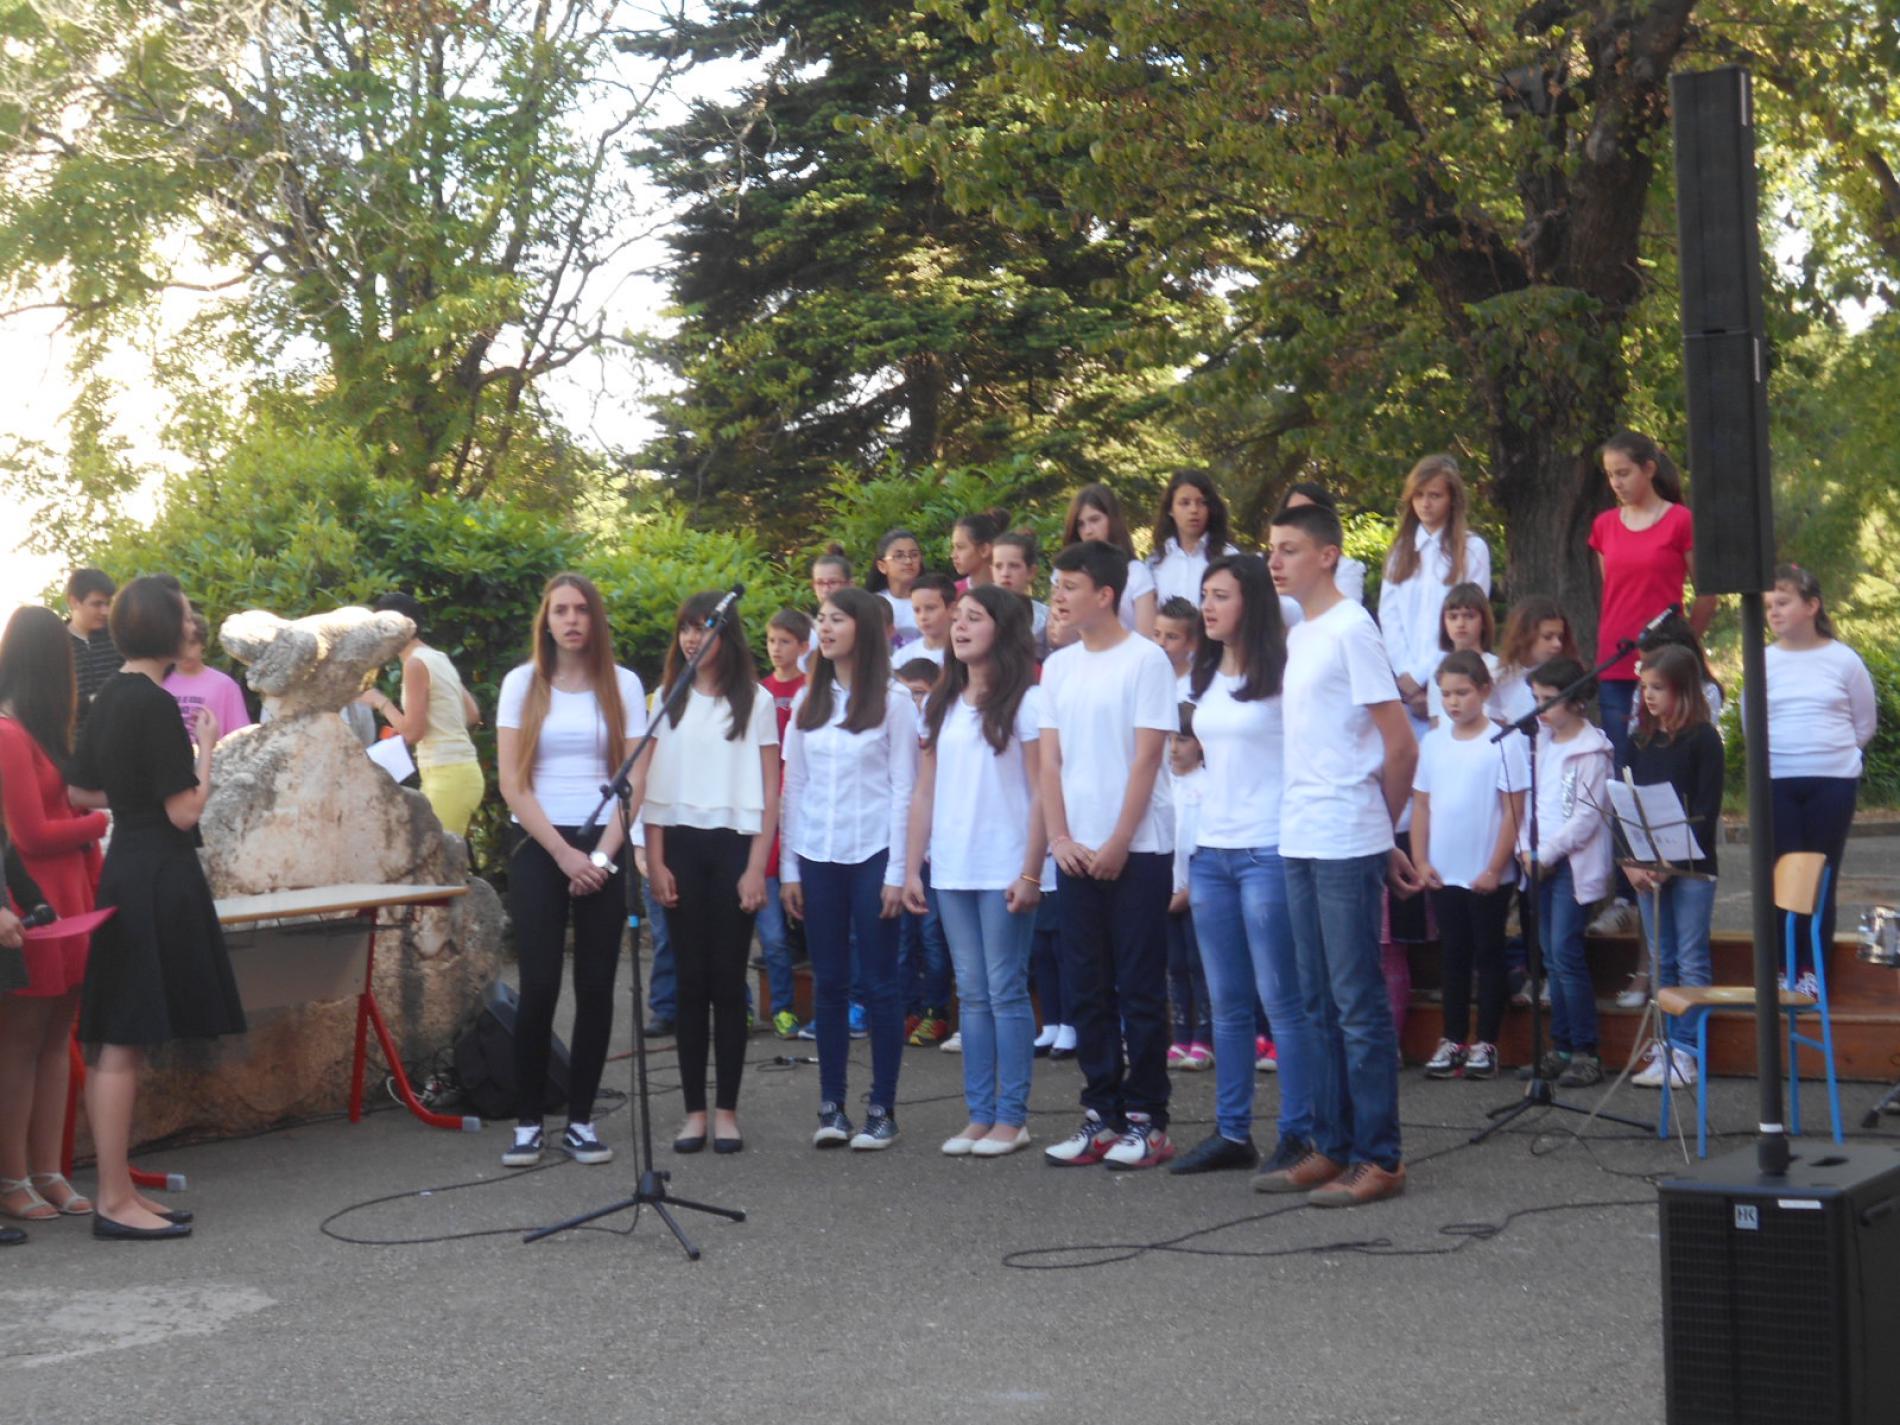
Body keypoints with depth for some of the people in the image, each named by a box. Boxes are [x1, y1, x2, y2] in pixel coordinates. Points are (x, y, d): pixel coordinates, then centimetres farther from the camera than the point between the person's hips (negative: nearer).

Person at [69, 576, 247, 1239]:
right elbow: (185, 811, -16)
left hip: (125, 876, 10)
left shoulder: (110, 697, 11)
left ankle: (120, 1190, 17)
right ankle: (115, 1202, -3)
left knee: (118, 1046, 11)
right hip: (158, 880, -10)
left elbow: (82, 791, 20)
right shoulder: (155, 704, -16)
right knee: (124, 1046, -6)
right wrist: (206, 749, -2)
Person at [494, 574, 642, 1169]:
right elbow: (512, 782, -1)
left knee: (595, 988, 1)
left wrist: (600, 856, -9)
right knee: (540, 987, -8)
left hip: (602, 851, 1)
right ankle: (527, 1122, 2)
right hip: (539, 847, -1)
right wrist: (564, 853, -9)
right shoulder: (522, 684, 4)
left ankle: (580, 1120, 9)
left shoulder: (623, 685, 5)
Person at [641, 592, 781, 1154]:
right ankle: (694, 1110, 6)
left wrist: (757, 867, -6)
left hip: (734, 845, -2)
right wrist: (655, 861, -1)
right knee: (691, 981, 2)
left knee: (727, 982, -1)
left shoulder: (756, 702, 4)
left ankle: (727, 1110, 5)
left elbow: (769, 793, 1)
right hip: (680, 845, 2)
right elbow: (653, 786, 8)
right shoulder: (666, 701, 10)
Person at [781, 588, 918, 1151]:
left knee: (879, 982, -1)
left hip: (873, 854, -4)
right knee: (828, 983, 5)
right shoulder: (806, 702, 10)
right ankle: (830, 1105, 10)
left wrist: (897, 872, -9)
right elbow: (794, 787, 11)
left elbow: (903, 789, -4)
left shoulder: (893, 701, -2)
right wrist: (789, 867, 6)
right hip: (817, 856, 4)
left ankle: (882, 1109, 5)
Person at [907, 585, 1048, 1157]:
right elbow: (925, 793, 14)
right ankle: (979, 1115, 12)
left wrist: (1030, 873, -13)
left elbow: (1041, 793, -8)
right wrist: (912, 867, 8)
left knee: (1006, 991, -2)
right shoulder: (941, 705, 14)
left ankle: (1012, 1117, 4)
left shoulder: (1026, 701, -4)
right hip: (951, 869, 6)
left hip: (1004, 870, -6)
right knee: (971, 994, 8)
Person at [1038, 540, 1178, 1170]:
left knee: (1140, 988, -1)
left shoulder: (1145, 660, -6)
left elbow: (1145, 759, -10)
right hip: (1077, 851, 6)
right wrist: (1059, 837, -3)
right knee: (1085, 989, 7)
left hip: (1136, 849, -6)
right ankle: (1101, 1113, 15)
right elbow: (1050, 760, 9)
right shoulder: (1058, 667, 11)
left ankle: (1146, 1118, 5)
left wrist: (1117, 845, -13)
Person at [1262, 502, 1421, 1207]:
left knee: (1359, 1004, -4)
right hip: (1300, 843, 9)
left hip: (1346, 845, -9)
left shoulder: (1350, 630, -11)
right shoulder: (1297, 636, 15)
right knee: (1321, 1005, 13)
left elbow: (1401, 745, -12)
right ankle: (1332, 1148, 20)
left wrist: (1381, 833, 1)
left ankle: (1379, 1160, 2)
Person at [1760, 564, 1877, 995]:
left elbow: (1865, 725, 10)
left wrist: (1830, 754, 9)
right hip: (1776, 783, 1)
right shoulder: (1764, 663, 2)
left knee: (1821, 877, 2)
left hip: (1833, 782, -1)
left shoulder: (1844, 660, 0)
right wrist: (1786, 755, 6)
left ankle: (1813, 969, 8)